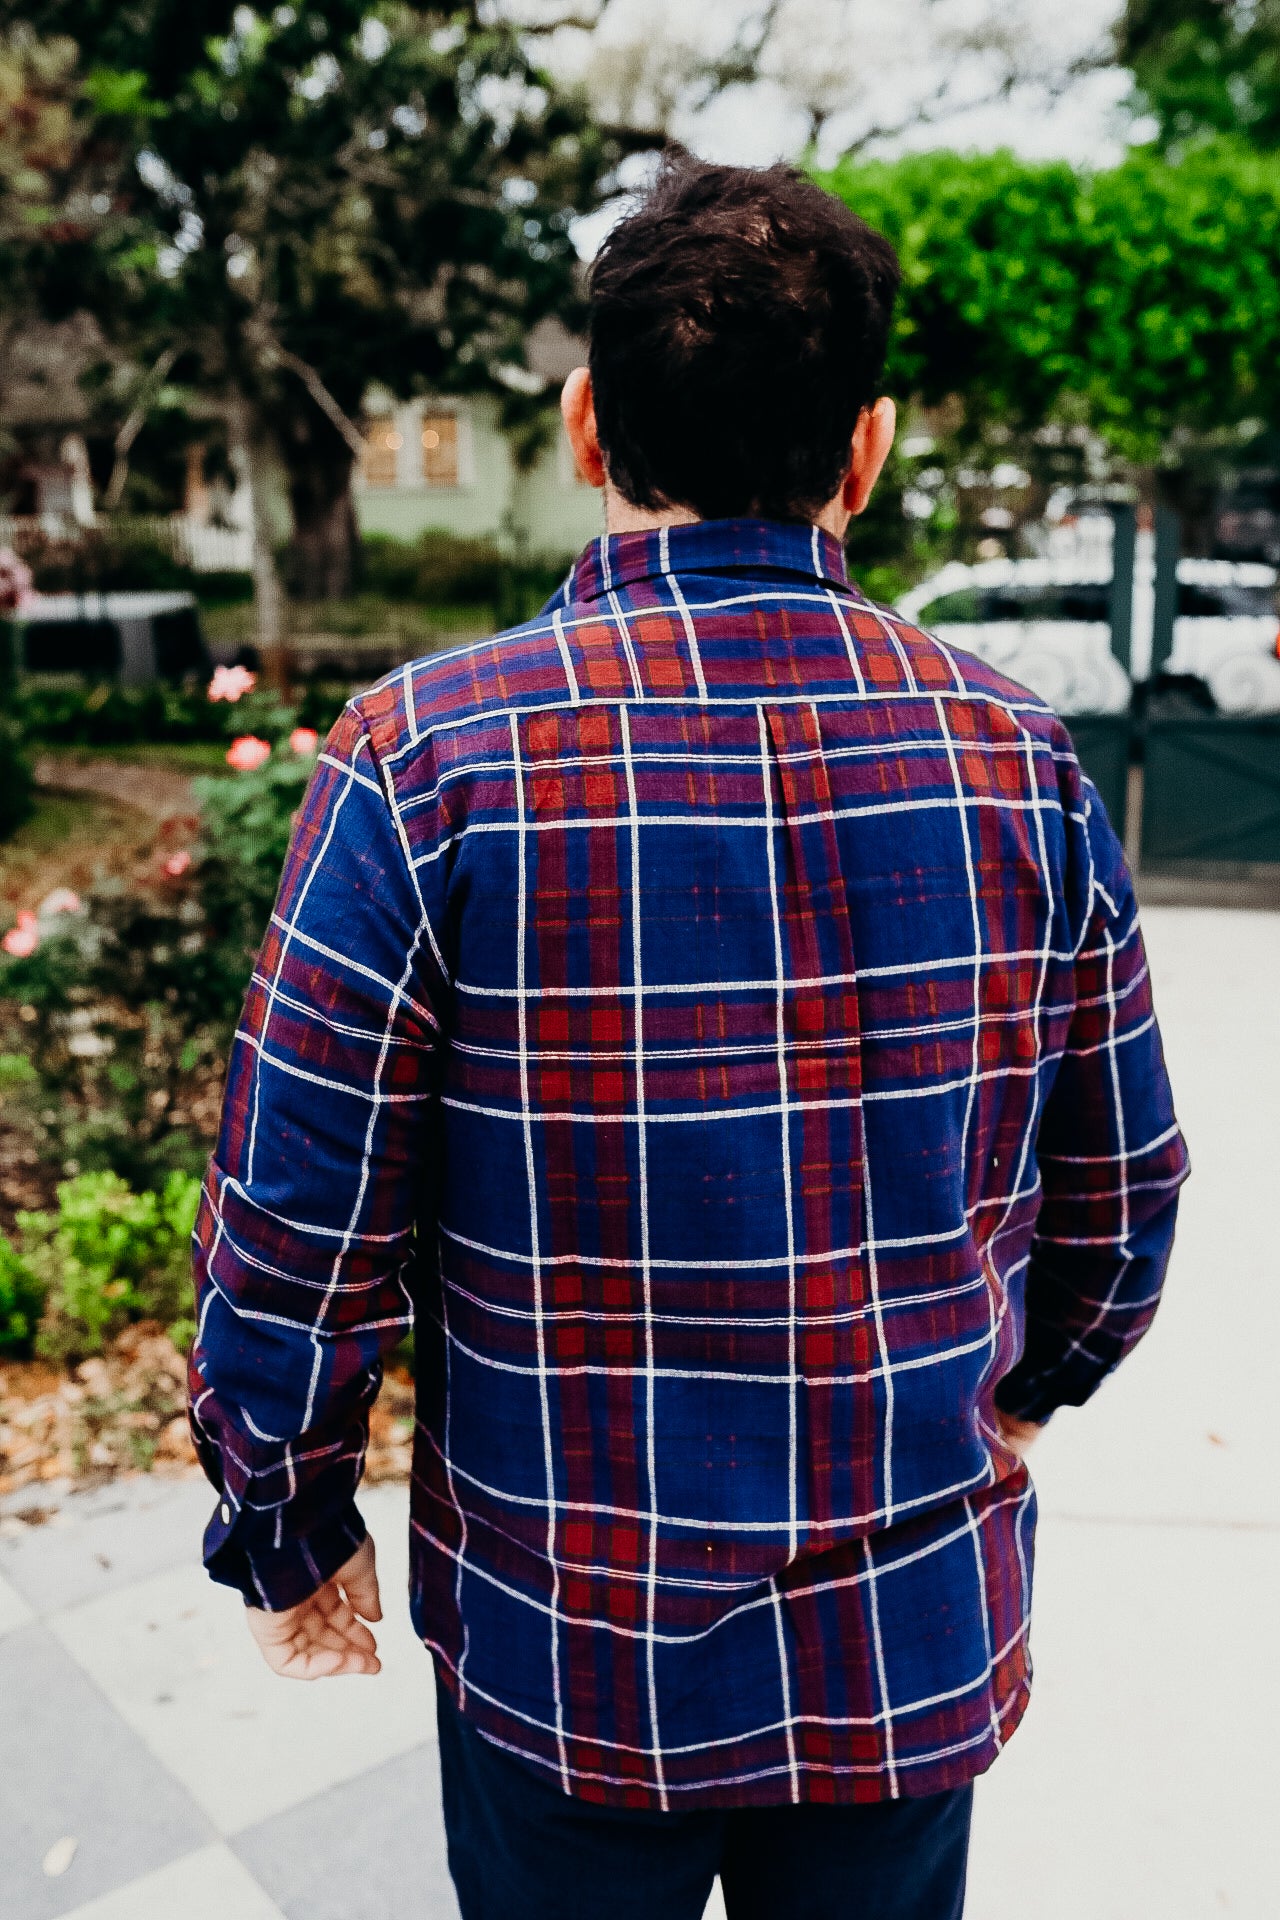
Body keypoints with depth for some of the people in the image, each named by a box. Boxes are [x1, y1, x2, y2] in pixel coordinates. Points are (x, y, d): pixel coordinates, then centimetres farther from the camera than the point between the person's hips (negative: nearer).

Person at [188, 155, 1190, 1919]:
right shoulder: (1024, 762, -10)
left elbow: (297, 1245, -14)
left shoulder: (429, 764, -19)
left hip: (566, 1666, -2)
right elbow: (1118, 1210, 1)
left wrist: (291, 1537, 5)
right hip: (925, 1658, 3)